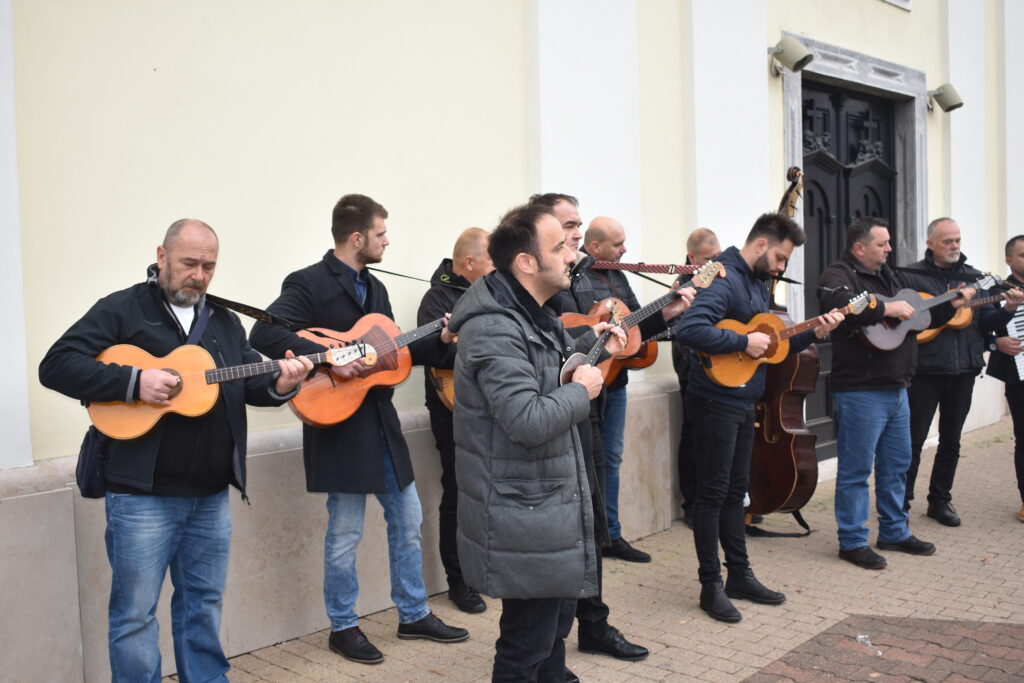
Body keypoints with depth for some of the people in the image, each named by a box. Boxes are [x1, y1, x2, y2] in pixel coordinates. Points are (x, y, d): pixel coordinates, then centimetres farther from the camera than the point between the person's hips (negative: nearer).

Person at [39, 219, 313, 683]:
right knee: (135, 612, 5)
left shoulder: (224, 321, 13)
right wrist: (134, 382, -22)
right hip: (142, 494, -5)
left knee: (204, 603, 18)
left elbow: (251, 383, 11)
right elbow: (55, 365, -12)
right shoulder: (122, 309, -4)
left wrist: (281, 385, -13)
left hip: (211, 495, 5)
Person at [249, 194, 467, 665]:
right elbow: (263, 333, -25)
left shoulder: (375, 288, 13)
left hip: (381, 423, 8)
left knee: (407, 520, 14)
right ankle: (343, 627, 23)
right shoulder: (308, 283, -12)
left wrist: (439, 341, 4)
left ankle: (413, 615, 30)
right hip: (340, 426, -8)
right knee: (345, 533, 4)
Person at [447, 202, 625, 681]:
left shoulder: (534, 316, 10)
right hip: (524, 516, -10)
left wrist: (588, 344, 13)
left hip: (552, 503, 10)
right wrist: (581, 390, -16)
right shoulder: (494, 329, -24)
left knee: (555, 622, 23)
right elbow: (529, 421, -32)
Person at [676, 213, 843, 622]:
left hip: (743, 404, 10)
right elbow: (688, 330, -32)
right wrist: (743, 342, -24)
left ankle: (740, 575, 27)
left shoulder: (757, 284, 15)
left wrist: (814, 334, 10)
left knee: (735, 491, 16)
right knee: (712, 493, -1)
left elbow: (772, 343, 22)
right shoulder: (724, 279, -17)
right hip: (715, 402, -10)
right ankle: (711, 585, 9)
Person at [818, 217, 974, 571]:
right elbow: (841, 304, -34)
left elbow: (918, 317, 26)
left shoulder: (885, 276, 19)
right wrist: (887, 309, -26)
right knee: (856, 469, -1)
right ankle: (852, 541, 8)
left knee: (897, 463, 18)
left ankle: (894, 532, 31)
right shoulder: (839, 274, -10)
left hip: (895, 387, 10)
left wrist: (952, 304, 16)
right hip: (860, 391, -9)